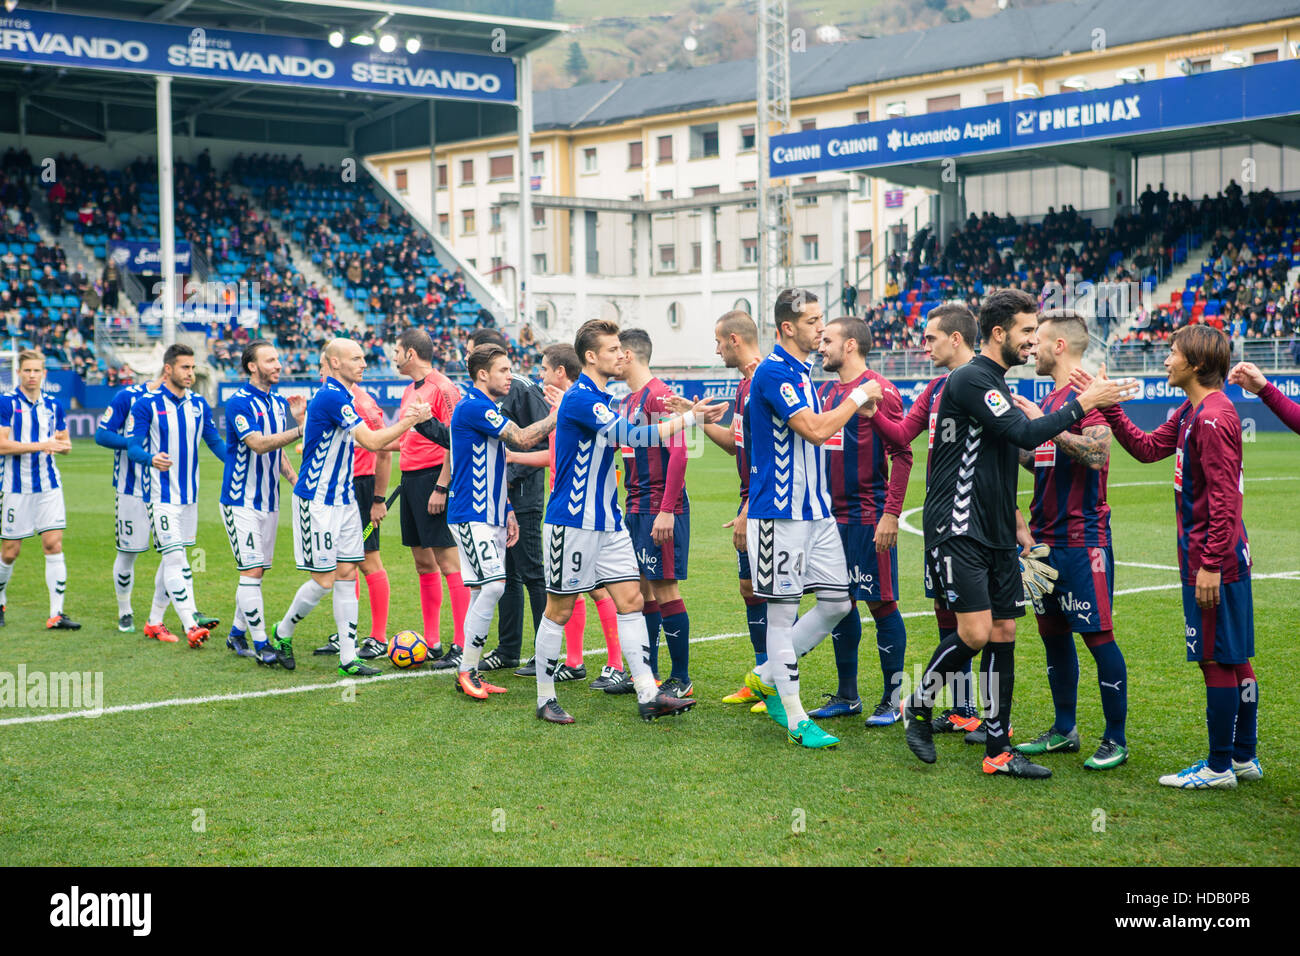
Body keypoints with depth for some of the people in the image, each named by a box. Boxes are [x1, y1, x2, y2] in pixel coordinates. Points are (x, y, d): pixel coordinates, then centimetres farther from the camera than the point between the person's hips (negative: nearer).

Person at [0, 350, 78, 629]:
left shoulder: (54, 406, 8)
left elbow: (65, 443, 16)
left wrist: (60, 444, -8)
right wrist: (40, 445, -20)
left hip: (49, 485, 3)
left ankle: (56, 614, -5)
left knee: (53, 544, -7)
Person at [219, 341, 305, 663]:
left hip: (269, 501, 8)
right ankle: (260, 643, -6)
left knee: (256, 571, 12)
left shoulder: (279, 403, 11)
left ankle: (237, 634, 23)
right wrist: (299, 431, -33)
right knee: (251, 571, -10)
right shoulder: (239, 403, -13)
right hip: (241, 501, -8)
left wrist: (295, 478, 5)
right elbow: (258, 444, -25)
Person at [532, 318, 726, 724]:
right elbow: (629, 435, -25)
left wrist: (658, 414, 13)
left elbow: (624, 435, 28)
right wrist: (689, 418, -23)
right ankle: (545, 699, 13)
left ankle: (648, 696, 3)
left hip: (608, 521, 9)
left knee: (630, 600, 2)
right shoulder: (579, 399, -17)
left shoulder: (602, 399, 13)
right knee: (559, 611, 1)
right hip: (572, 523, -9)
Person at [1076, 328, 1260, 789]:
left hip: (1214, 560, -10)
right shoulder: (1191, 413, 12)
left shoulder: (1214, 417, -18)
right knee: (1235, 659, 14)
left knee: (1217, 660, -2)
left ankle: (1219, 767, 6)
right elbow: (1147, 447, 19)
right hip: (1225, 557, 10)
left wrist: (1211, 565, -22)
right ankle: (1244, 757, 23)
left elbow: (1224, 499, -22)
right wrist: (1107, 405, 13)